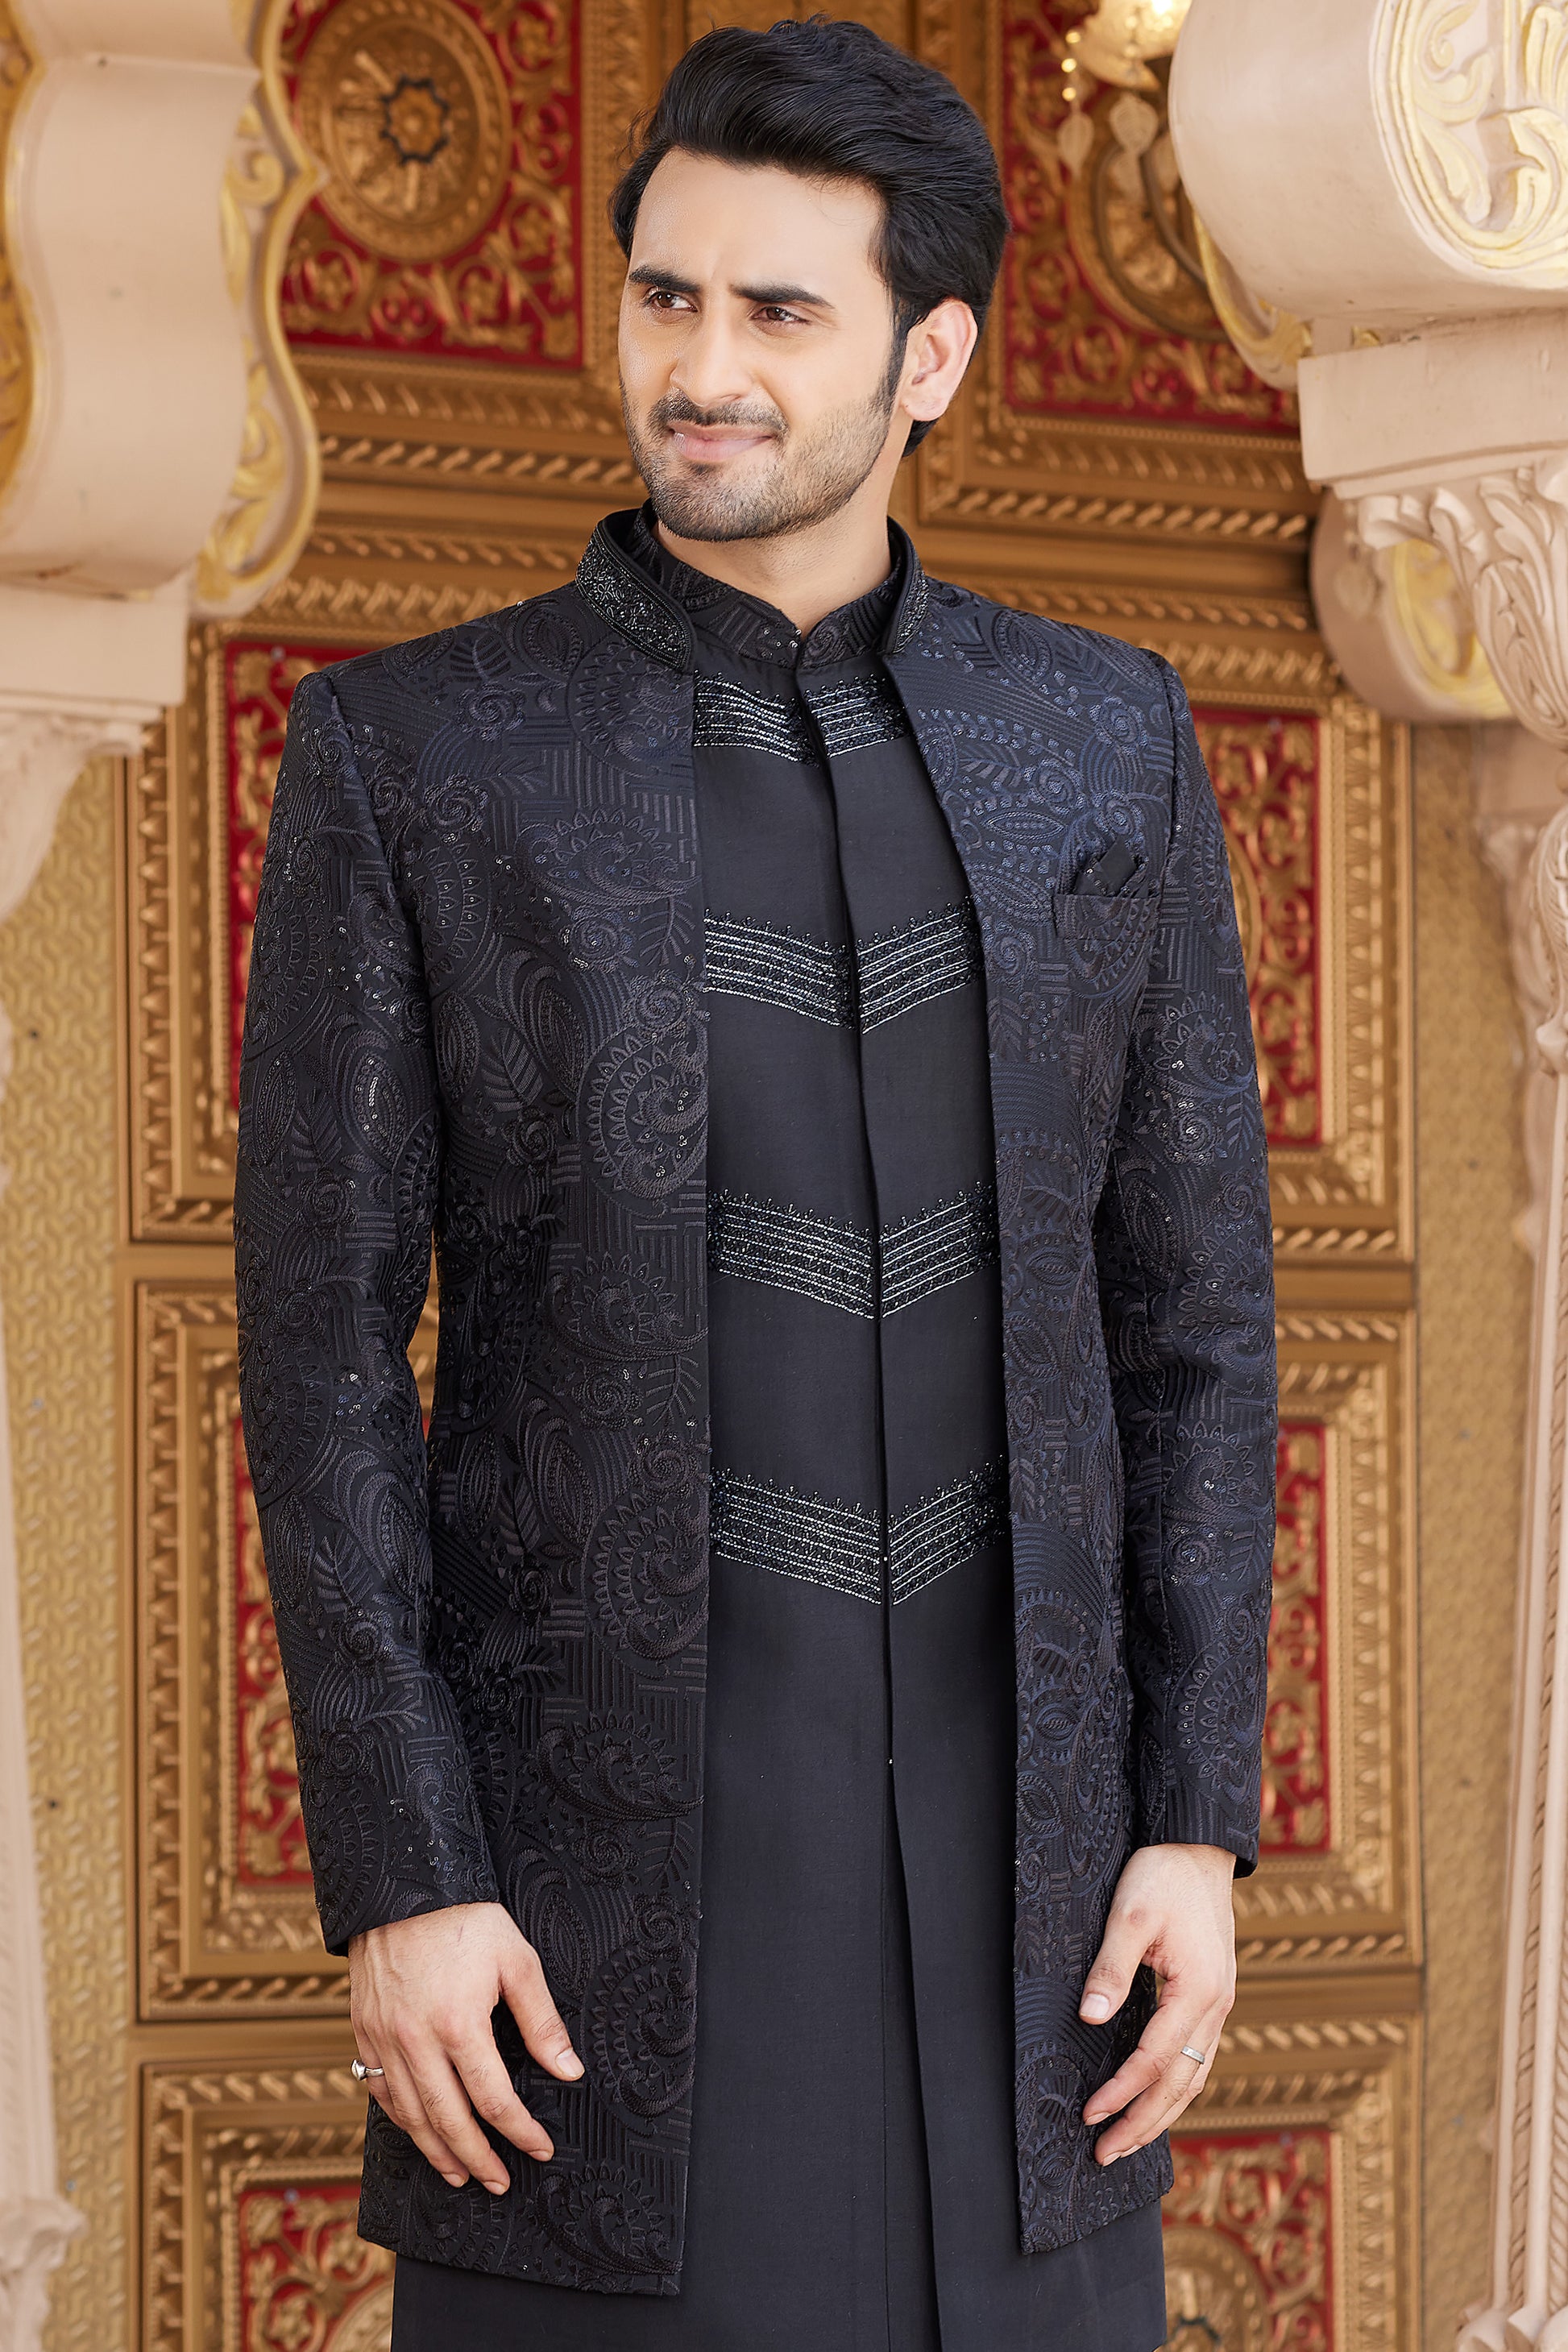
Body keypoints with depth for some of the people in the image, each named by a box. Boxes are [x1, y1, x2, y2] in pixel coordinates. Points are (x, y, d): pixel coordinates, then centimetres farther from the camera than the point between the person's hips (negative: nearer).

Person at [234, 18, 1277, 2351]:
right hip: (600, 1822, -3)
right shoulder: (411, 751, -4)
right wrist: (394, 1889, -12)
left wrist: (1200, 1824, -1)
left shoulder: (1104, 741, 5)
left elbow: (1194, 1298, 6)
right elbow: (322, 1346, -5)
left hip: (1008, 1813, 3)